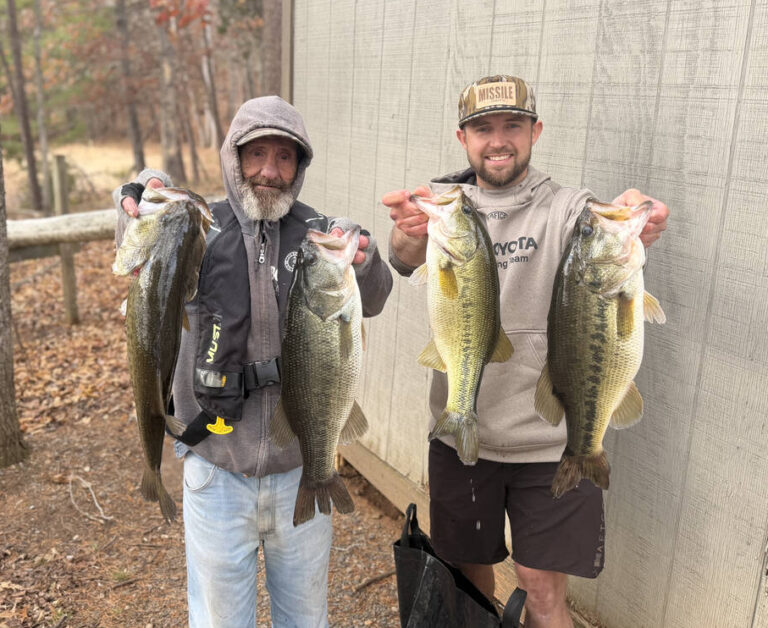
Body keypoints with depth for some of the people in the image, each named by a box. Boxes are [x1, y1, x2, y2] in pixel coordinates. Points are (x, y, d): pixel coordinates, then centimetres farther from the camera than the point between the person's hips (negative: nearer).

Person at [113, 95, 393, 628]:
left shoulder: (322, 236, -4)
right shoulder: (201, 230, -6)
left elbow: (370, 302, -19)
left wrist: (365, 264, -39)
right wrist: (141, 202, -41)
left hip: (301, 469, 1)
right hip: (216, 471, -1)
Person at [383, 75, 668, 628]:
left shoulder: (565, 209, -5)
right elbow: (407, 258, -23)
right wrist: (409, 234, -48)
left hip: (552, 437, -1)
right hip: (461, 431, 2)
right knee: (468, 567, 18)